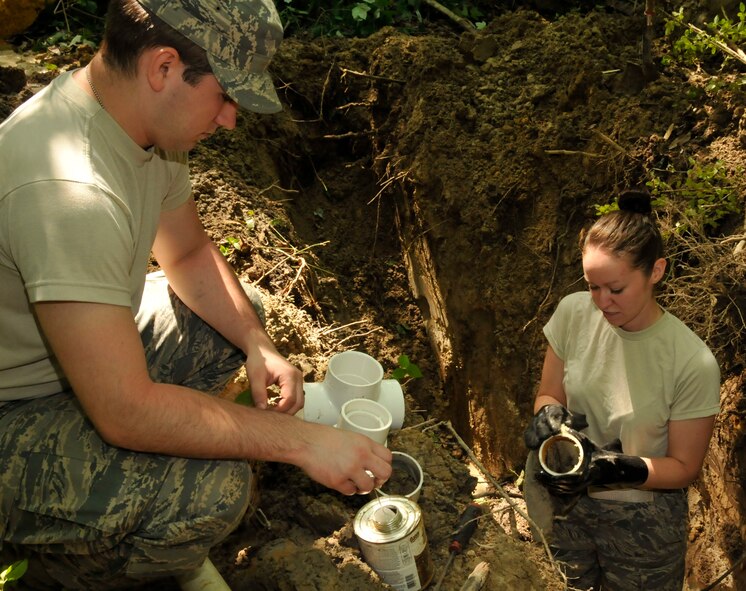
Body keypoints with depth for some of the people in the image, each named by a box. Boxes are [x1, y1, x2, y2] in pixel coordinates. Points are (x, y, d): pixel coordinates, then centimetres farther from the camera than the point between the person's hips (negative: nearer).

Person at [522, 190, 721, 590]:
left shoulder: (693, 363, -23)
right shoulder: (573, 312, -14)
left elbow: (684, 467, -11)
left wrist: (619, 469, -29)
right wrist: (549, 415, -22)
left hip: (641, 522, -2)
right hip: (564, 503, 3)